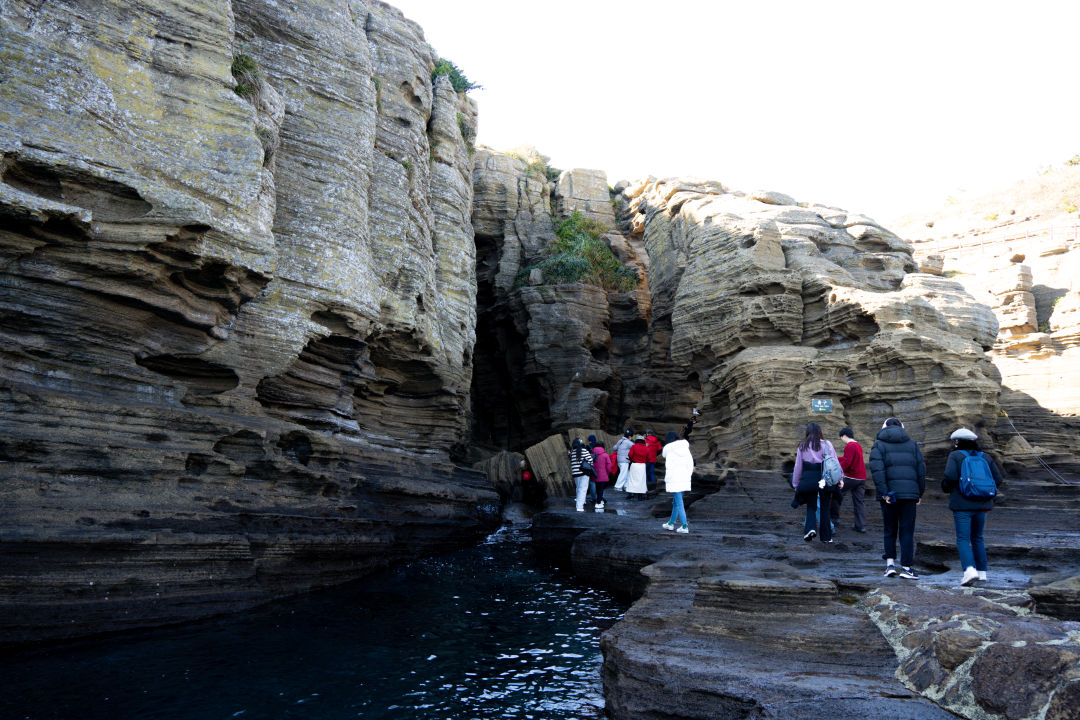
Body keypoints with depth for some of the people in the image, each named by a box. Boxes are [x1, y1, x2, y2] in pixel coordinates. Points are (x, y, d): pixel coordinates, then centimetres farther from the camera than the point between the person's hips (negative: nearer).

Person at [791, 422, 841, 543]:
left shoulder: (802, 447, 4)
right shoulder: (826, 444, 1)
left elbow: (798, 467, 6)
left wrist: (795, 484, 13)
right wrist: (840, 478, 0)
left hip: (808, 480, 0)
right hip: (825, 480, 0)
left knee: (811, 506, 10)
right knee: (825, 507, 11)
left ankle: (810, 528, -15)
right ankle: (826, 536, 15)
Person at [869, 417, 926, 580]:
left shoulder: (879, 444, 4)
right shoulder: (912, 444, 11)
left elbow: (877, 469, -10)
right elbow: (921, 469, 7)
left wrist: (884, 492, -12)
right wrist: (920, 493, 11)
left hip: (889, 494, -1)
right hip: (910, 493, 1)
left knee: (889, 530, 12)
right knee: (907, 531, 4)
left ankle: (890, 563, 5)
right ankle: (906, 567, 2)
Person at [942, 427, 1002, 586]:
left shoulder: (955, 456, -5)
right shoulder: (985, 458, 9)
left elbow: (950, 476, -17)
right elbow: (998, 479, 6)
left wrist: (946, 488, 3)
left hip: (962, 505, -5)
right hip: (982, 505, 5)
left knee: (963, 540, -3)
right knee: (977, 538, 18)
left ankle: (970, 570, -20)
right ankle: (982, 572, 22)